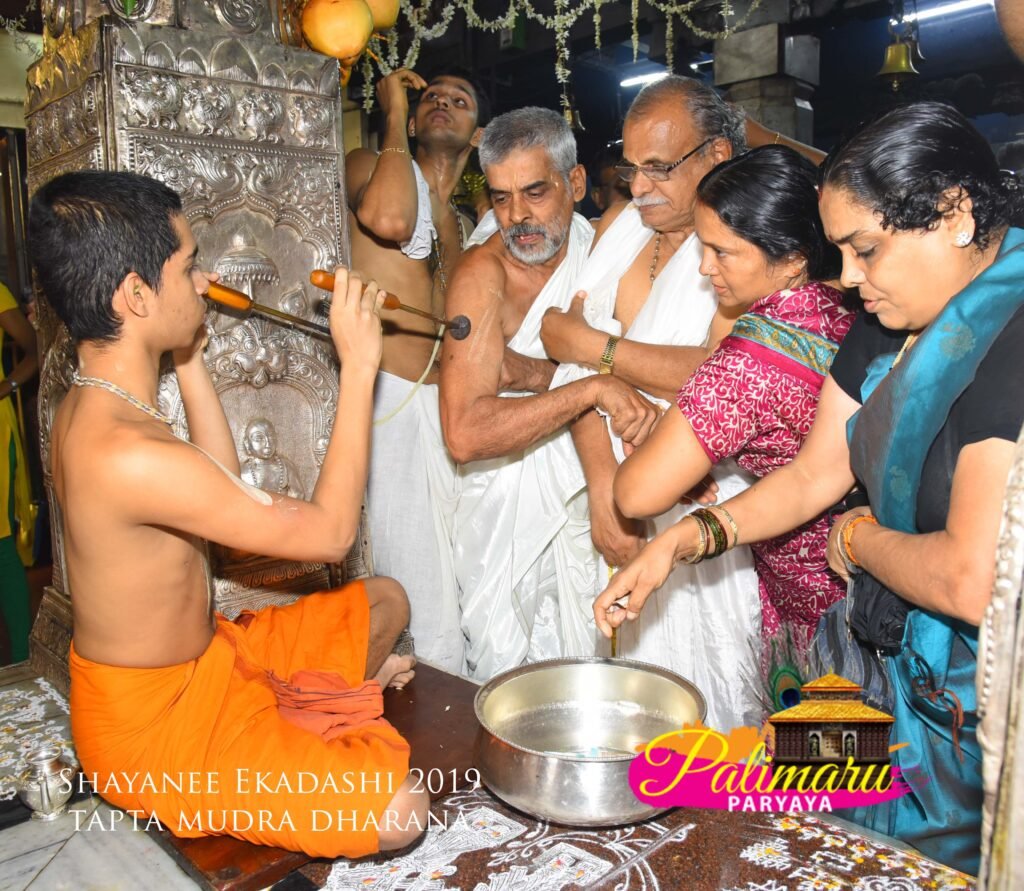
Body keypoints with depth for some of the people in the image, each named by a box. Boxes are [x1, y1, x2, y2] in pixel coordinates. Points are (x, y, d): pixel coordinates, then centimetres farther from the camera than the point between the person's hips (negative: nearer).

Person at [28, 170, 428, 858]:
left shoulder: (87, 410, -1)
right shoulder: (129, 455, -34)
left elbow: (228, 485, 9)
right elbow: (328, 533, -27)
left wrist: (190, 359, 3)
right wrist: (359, 367, -22)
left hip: (200, 658, 9)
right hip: (154, 721, -9)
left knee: (385, 601, 17)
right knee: (398, 813, -22)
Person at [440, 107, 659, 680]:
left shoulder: (597, 242, -2)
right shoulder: (485, 273, -17)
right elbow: (465, 433, -28)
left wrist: (536, 373, -22)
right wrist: (591, 387, -33)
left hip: (584, 499, 4)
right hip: (513, 514, -4)